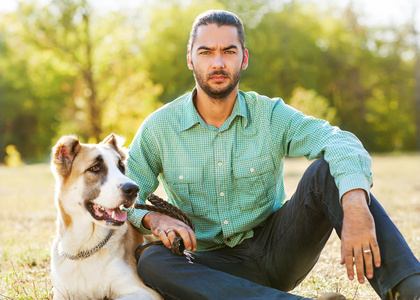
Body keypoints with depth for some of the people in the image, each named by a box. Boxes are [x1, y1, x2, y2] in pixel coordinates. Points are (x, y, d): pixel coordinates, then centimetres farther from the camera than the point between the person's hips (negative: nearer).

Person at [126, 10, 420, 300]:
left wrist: (356, 206, -45)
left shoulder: (271, 115, -6)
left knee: (327, 169, -23)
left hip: (277, 247, 0)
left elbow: (340, 142, -24)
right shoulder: (158, 128, -3)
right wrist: (153, 218, -27)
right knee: (150, 261, -33)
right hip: (216, 263, 0)